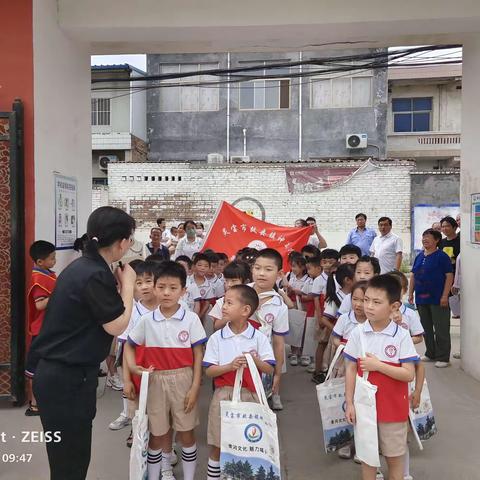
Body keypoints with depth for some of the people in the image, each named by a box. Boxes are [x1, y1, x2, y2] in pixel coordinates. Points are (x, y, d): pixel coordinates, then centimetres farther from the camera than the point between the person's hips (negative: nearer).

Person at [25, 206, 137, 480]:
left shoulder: (83, 266, 7)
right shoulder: (95, 275, -22)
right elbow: (117, 326, -17)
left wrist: (116, 286, 6)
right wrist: (128, 285, -8)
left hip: (57, 372, 9)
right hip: (67, 379, -9)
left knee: (67, 456, 22)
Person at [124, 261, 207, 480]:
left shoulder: (191, 319, -8)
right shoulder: (146, 320, -4)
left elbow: (198, 355, -4)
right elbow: (129, 345, 10)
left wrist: (195, 387, -8)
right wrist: (133, 367, -9)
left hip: (182, 380, -1)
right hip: (155, 381, 1)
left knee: (186, 433, 11)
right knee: (157, 434, 13)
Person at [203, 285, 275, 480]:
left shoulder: (259, 338, -4)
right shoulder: (216, 338, -3)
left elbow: (269, 370, -3)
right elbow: (209, 371, -5)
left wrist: (256, 362, -23)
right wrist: (230, 366, -21)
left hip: (250, 395, 0)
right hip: (223, 395, 0)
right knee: (217, 446, 10)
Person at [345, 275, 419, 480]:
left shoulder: (402, 336, -13)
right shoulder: (357, 333, -7)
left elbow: (409, 374, -15)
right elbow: (350, 369, -2)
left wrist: (377, 365, -22)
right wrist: (349, 403, -3)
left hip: (393, 407, -2)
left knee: (394, 457, 14)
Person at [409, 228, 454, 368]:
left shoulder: (442, 256, -9)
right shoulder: (419, 257, 10)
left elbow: (449, 276, -12)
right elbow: (413, 275, 15)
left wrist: (445, 296, -16)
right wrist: (410, 293, 11)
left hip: (437, 299, -7)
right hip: (421, 298, 7)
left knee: (441, 329, 2)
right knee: (426, 328, 15)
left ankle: (443, 357, 11)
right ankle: (430, 354, 29)